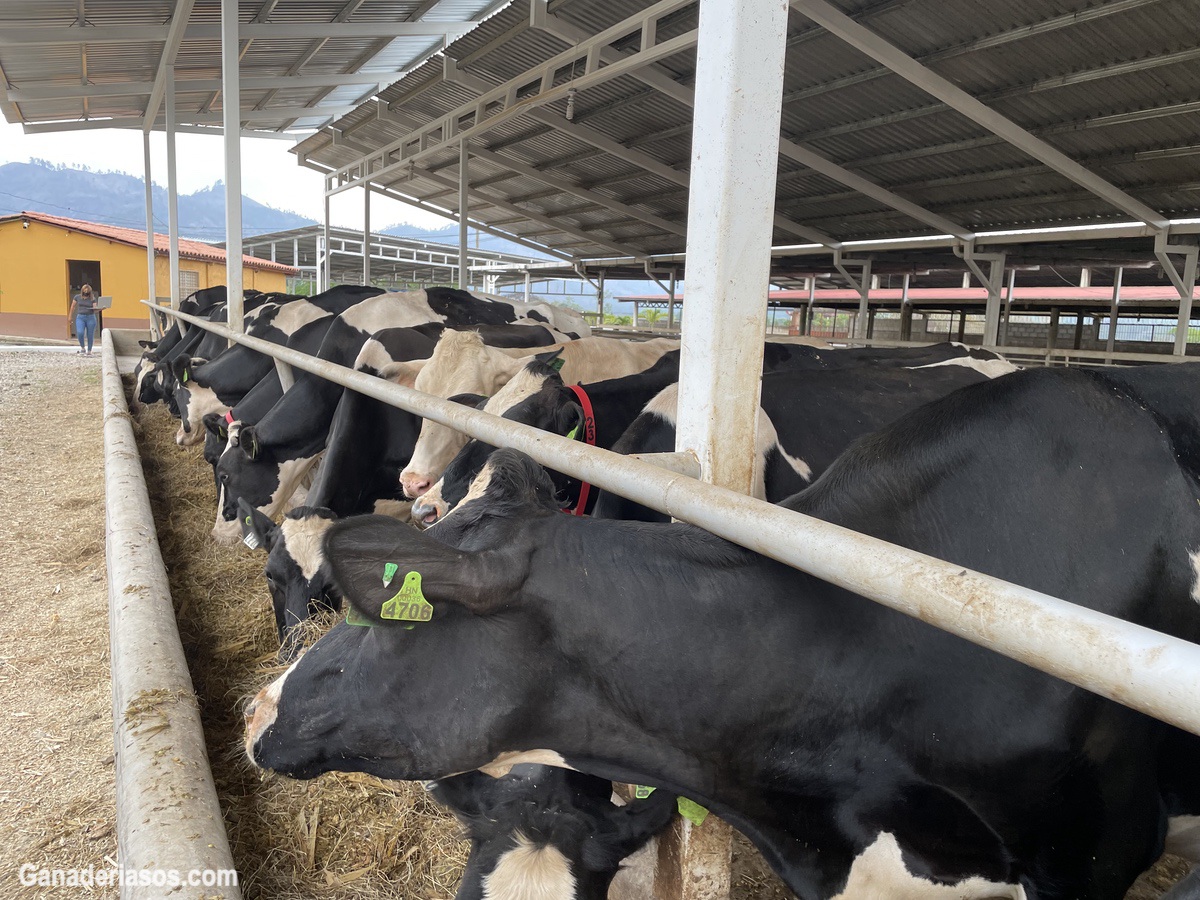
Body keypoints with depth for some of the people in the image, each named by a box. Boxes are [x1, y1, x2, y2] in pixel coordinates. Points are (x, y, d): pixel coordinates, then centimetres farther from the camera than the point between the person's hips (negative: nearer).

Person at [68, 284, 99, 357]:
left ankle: (89, 351, 14)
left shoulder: (92, 299, 3)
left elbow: (95, 309, -1)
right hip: (80, 317, 0)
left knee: (90, 335, 2)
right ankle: (82, 347, 4)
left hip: (91, 318, 0)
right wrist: (70, 316, 15)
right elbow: (73, 307, 13)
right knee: (80, 333, -19)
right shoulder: (77, 297, 5)